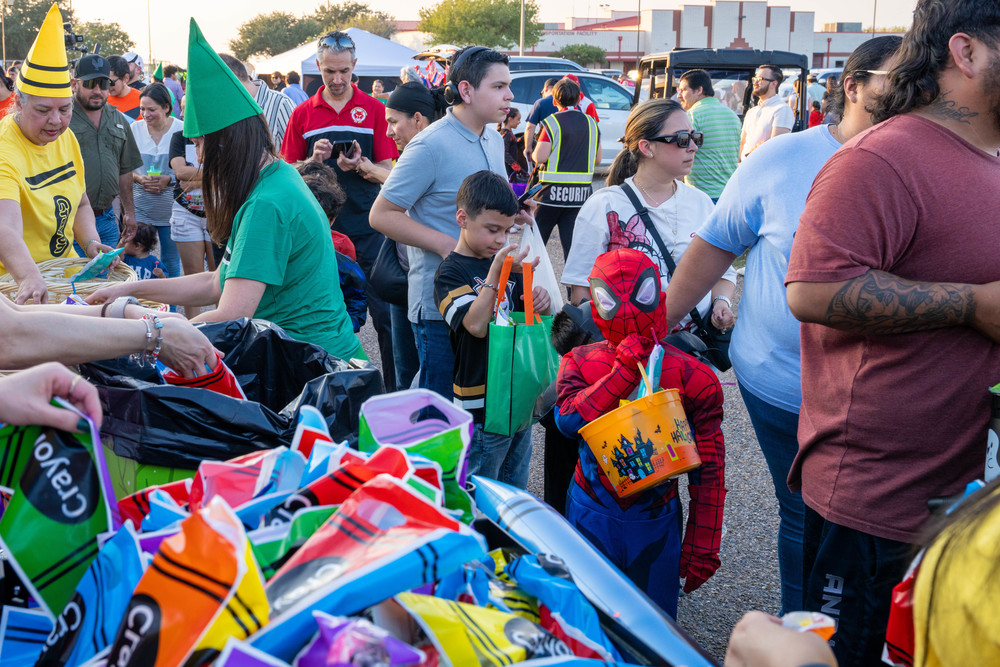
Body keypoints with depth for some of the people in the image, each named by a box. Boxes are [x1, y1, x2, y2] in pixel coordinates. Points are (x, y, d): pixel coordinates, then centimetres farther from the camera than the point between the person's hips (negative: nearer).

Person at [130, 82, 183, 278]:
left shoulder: (181, 129, -5)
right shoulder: (135, 128, 3)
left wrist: (169, 179, -17)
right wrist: (139, 178, -12)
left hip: (170, 208, -2)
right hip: (140, 207, 2)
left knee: (170, 263, 7)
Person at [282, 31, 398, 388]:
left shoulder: (374, 109, 4)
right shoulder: (303, 113, 8)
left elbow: (387, 171, 2)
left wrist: (360, 165, -19)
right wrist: (313, 160, -10)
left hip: (366, 227, -1)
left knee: (384, 312, -2)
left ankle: (396, 393, 6)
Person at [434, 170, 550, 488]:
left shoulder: (503, 262, 10)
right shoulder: (451, 272, -12)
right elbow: (476, 325, -25)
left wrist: (541, 303, -6)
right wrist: (496, 272, -34)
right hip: (481, 407, -7)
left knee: (515, 493, 19)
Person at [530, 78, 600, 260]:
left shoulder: (552, 122, -8)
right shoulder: (590, 123, 7)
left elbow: (540, 157, -14)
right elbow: (598, 159, 13)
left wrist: (531, 153, 7)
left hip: (553, 191, -4)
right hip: (581, 194, 4)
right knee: (573, 244, 4)